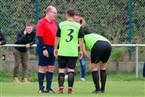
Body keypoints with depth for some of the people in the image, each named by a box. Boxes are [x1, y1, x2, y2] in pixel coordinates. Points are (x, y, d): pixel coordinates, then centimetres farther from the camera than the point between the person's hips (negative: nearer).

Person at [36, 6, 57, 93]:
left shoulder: (55, 23, 14)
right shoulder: (41, 23, -10)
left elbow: (57, 35, 21)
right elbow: (40, 37, -16)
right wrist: (44, 49, -20)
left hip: (53, 48, 7)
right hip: (44, 48, -7)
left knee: (51, 68, 6)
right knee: (43, 68, -2)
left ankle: (49, 88, 10)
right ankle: (41, 88, 4)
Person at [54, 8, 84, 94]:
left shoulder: (61, 25, 0)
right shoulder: (78, 26, 1)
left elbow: (57, 38, 4)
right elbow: (81, 39, 1)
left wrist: (56, 48, 15)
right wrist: (81, 51, 10)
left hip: (62, 52, 0)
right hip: (73, 52, 0)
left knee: (61, 70, 6)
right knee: (71, 70, 3)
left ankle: (61, 89, 1)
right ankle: (70, 89, -1)